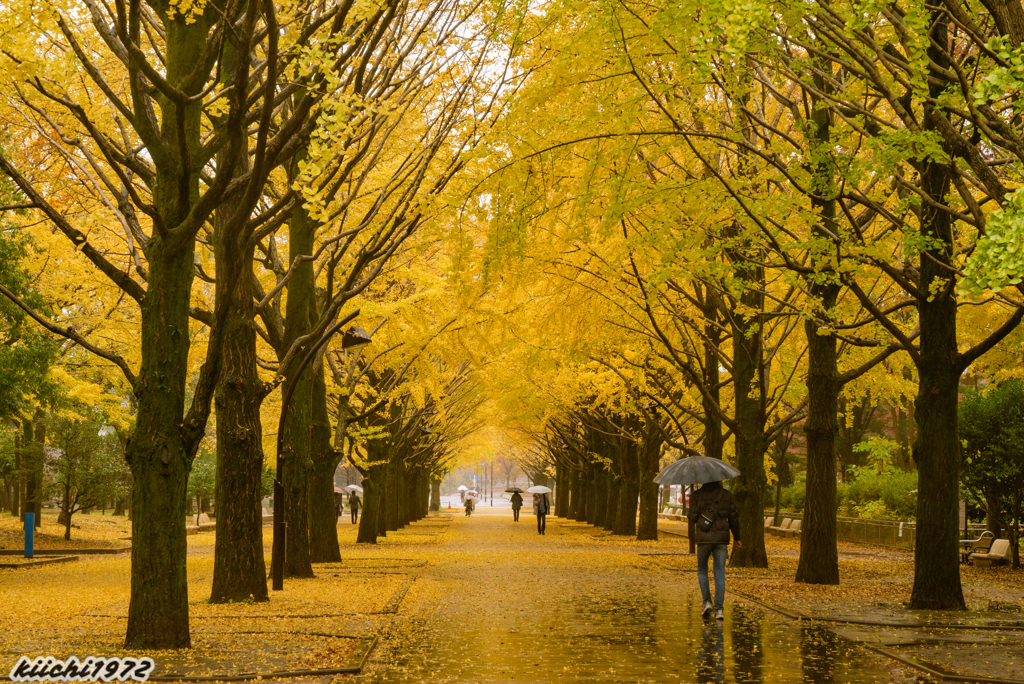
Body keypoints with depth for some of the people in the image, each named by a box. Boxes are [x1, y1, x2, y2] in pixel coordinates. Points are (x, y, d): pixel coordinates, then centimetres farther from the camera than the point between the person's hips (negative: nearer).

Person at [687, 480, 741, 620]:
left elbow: (693, 517, -3)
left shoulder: (697, 495, 0)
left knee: (702, 570, 18)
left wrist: (688, 513, 20)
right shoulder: (726, 494, 5)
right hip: (721, 538, 1)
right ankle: (719, 609, -2)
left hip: (704, 538, -1)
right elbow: (733, 517, 5)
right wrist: (737, 538, 14)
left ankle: (707, 602, 4)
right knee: (720, 573, 5)